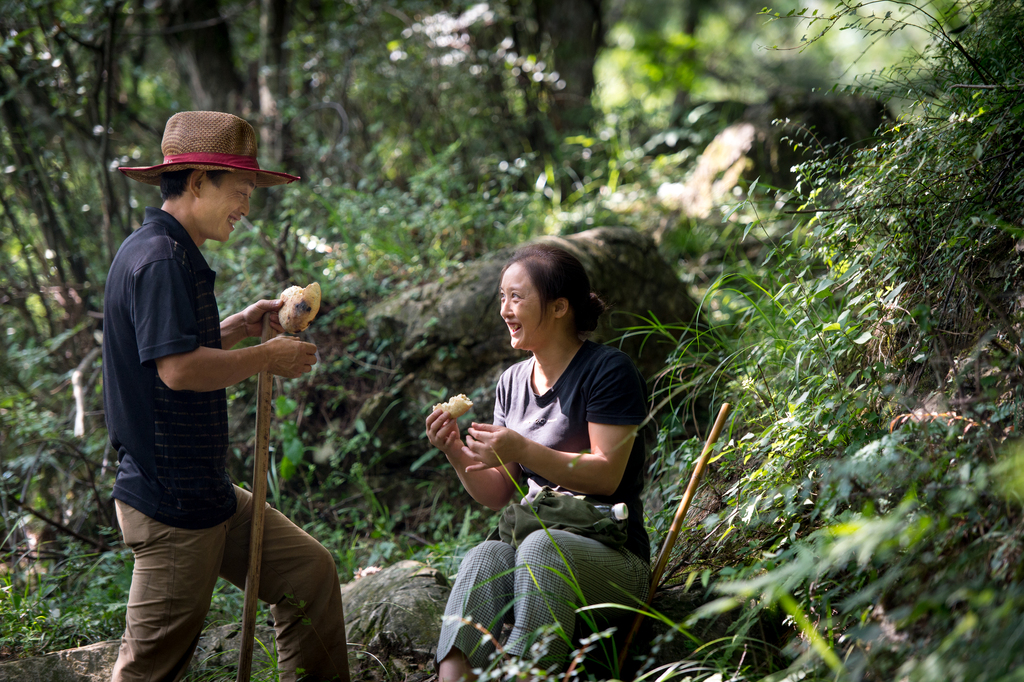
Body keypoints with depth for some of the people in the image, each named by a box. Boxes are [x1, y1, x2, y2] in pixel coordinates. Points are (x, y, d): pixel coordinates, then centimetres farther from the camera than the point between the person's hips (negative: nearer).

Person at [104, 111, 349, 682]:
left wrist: (241, 326, 12)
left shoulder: (176, 256, 15)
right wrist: (267, 357, -16)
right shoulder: (159, 259, -19)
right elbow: (178, 368, -28)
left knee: (310, 571, 14)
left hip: (208, 493, 11)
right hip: (170, 504, -11)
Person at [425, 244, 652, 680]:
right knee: (484, 558, -30)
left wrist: (524, 452, -23)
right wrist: (458, 455, -4)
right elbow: (498, 495, 15)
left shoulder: (608, 370, -3)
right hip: (527, 549, 5)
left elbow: (606, 475, -13)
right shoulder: (512, 382, 17)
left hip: (611, 554, -4)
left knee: (543, 547, -37)